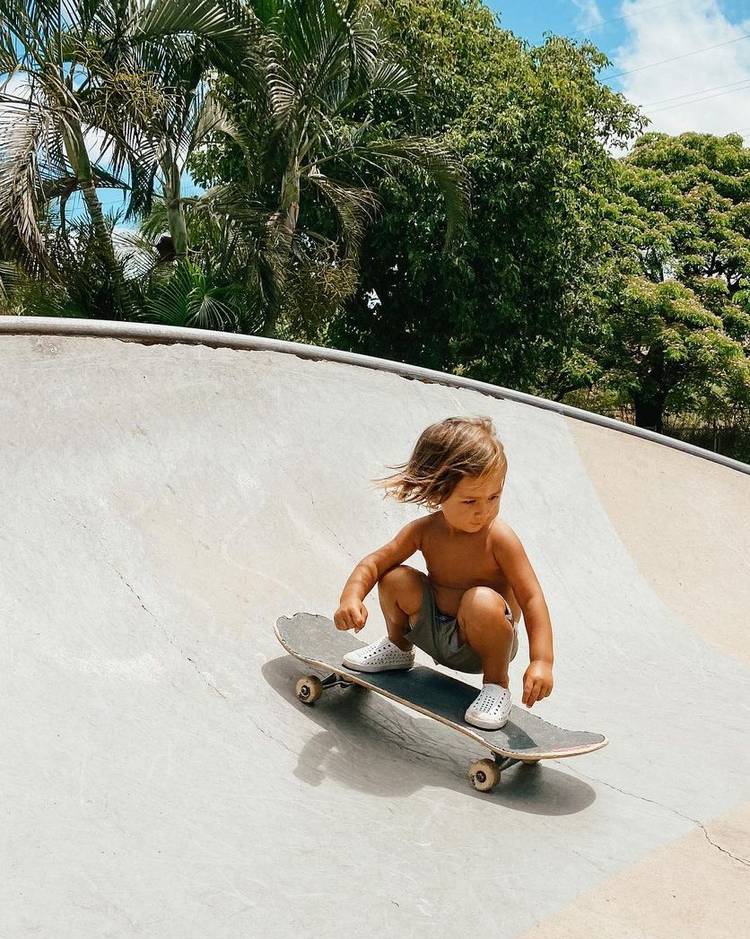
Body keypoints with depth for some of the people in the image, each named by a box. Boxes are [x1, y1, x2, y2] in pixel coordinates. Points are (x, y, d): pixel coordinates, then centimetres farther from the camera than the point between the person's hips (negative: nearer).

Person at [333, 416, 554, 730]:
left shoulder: (499, 538, -23)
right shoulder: (424, 530, -11)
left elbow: (532, 599, -23)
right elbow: (375, 562, -6)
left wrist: (541, 661, -32)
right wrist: (351, 596, -27)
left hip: (479, 642, -4)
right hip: (434, 633, 4)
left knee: (482, 601, -36)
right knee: (396, 579, -18)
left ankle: (497, 683, -9)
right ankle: (399, 646, 13)